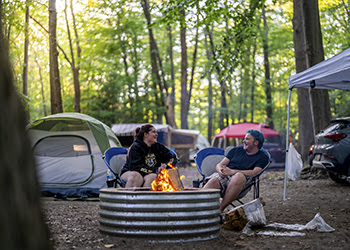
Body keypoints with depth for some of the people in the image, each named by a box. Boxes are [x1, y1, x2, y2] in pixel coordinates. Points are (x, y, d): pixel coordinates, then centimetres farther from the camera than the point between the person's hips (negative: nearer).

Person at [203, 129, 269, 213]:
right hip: (223, 176, 3)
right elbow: (219, 165, 20)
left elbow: (255, 172, -6)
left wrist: (232, 171, -16)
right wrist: (220, 170, -7)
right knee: (213, 181, -34)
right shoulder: (236, 150, 26)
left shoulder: (262, 157, 14)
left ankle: (220, 209, -38)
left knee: (239, 176, -40)